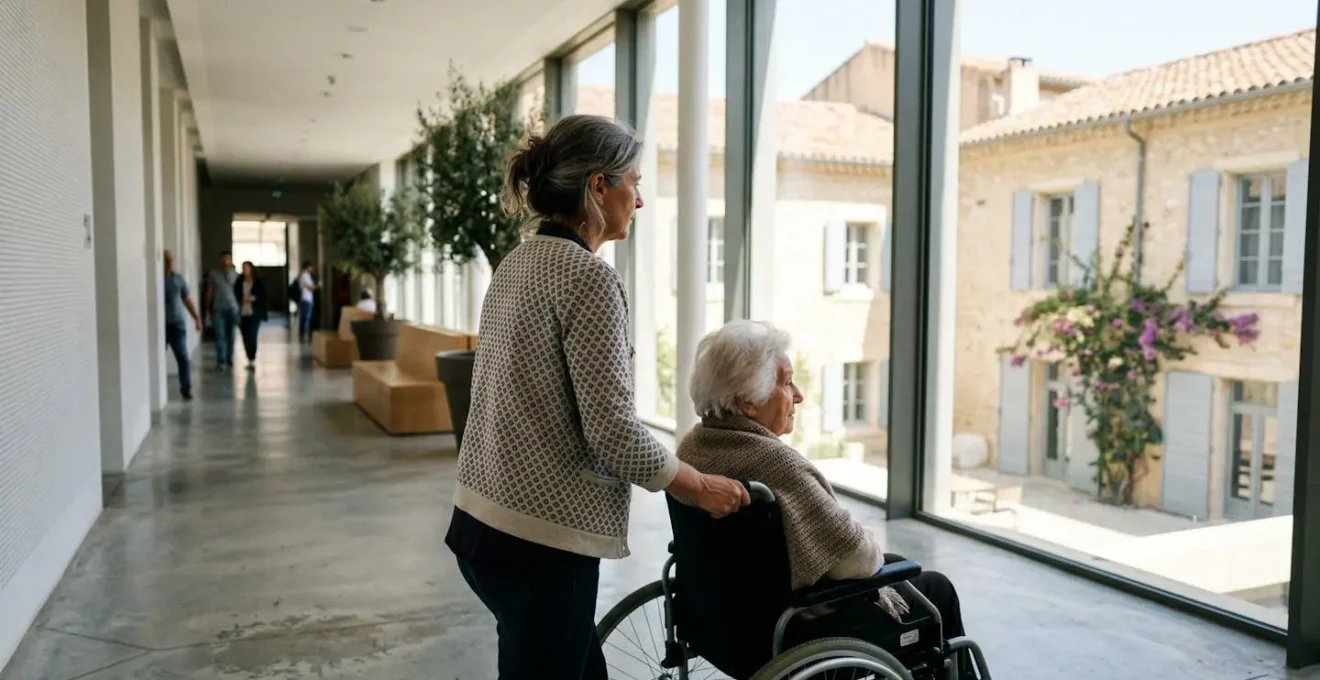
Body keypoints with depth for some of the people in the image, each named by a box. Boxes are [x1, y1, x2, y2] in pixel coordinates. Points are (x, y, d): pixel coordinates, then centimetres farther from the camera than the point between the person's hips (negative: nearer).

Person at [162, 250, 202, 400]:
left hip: (177, 324, 2)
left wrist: (196, 318, 11)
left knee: (183, 358, -4)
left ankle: (186, 389, 4)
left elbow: (187, 299, 14)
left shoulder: (179, 278, 7)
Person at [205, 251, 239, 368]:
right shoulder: (213, 274, 4)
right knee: (220, 334, -7)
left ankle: (229, 360, 12)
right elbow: (210, 291, 7)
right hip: (218, 308, -1)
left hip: (232, 308, 1)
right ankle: (221, 361, -8)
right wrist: (207, 308, 6)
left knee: (230, 335, 5)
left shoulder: (236, 275, 7)